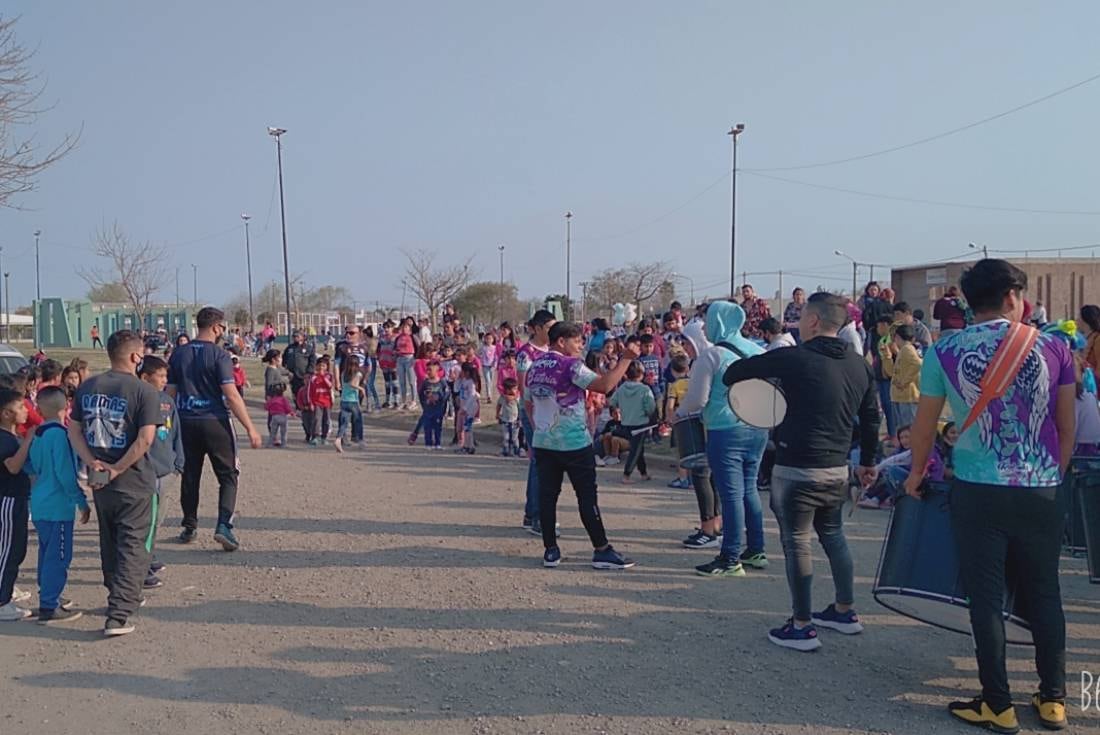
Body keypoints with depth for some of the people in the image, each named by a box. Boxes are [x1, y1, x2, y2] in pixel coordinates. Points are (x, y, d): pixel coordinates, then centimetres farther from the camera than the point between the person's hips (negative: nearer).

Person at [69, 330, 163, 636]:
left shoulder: (87, 387, 5)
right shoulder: (144, 390, -14)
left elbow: (74, 430, 5)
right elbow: (145, 439, -21)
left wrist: (93, 463, -3)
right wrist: (118, 469, -14)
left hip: (100, 481, 6)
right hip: (134, 482, -6)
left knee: (110, 542, 21)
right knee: (132, 547, 2)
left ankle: (122, 596, 36)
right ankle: (119, 616, -3)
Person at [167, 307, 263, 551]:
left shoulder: (179, 355, 6)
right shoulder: (219, 355, -10)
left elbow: (170, 393, 8)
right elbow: (231, 396, -15)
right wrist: (250, 428, -13)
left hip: (186, 423, 5)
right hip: (214, 421, -5)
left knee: (190, 475, 15)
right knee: (228, 475, 3)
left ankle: (189, 528, 24)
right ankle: (224, 526, -10)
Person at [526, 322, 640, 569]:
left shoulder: (533, 367, 10)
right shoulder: (570, 365, -11)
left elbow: (528, 404, 18)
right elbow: (605, 385, -22)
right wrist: (627, 359, -17)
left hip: (542, 442, 6)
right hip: (574, 442, -6)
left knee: (547, 494, 6)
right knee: (587, 496, 0)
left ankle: (550, 550, 9)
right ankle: (602, 551, 4)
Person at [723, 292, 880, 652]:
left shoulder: (793, 359, -13)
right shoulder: (859, 365, 6)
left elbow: (733, 373, -8)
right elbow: (871, 417, 15)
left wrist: (733, 377, 15)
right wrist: (868, 461, 26)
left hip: (796, 470, -7)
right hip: (837, 469, 7)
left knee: (797, 542, 3)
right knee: (833, 535, 22)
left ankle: (802, 627, 10)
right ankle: (845, 611, 34)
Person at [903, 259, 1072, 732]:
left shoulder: (944, 353, -3)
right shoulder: (1053, 348, 0)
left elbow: (925, 425, 3)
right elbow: (1067, 427, 6)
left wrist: (917, 472, 19)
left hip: (978, 489, -1)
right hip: (1041, 489, 2)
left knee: (987, 596, 6)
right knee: (1044, 593, 15)